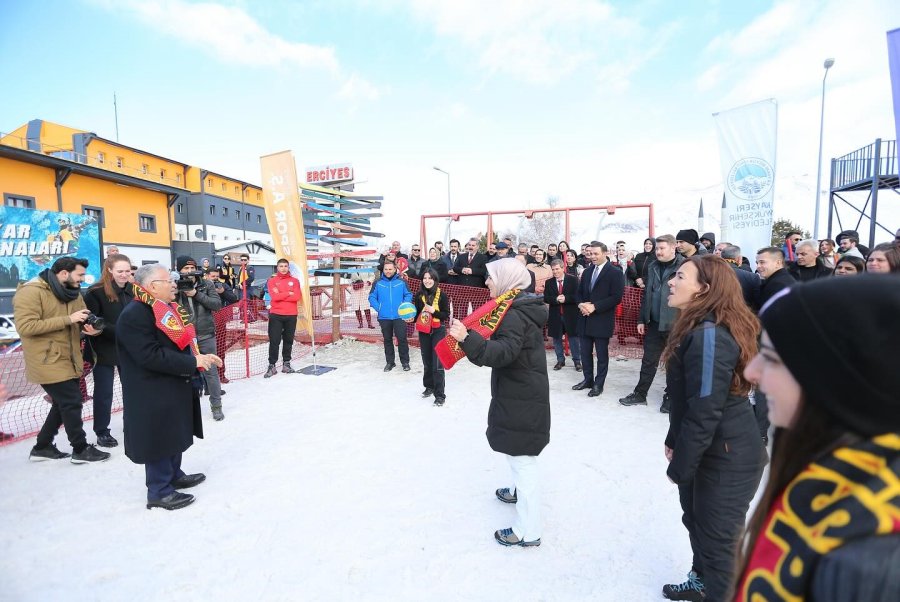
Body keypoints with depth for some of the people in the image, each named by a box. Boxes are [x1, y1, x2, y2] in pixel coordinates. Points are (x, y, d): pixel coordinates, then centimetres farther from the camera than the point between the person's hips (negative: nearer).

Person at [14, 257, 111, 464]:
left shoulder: (72, 292, 9)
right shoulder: (31, 292, -16)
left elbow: (79, 323, 15)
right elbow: (25, 326, -24)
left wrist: (89, 327, -10)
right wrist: (68, 319, -27)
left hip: (69, 360, 9)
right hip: (48, 361, -9)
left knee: (64, 403, 16)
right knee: (72, 403, -5)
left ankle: (42, 447, 32)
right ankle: (80, 450, 8)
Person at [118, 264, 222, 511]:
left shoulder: (168, 309, 10)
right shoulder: (134, 315, -21)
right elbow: (150, 356, -28)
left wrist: (200, 356, 4)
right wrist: (192, 362, -26)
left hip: (175, 387, 10)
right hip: (154, 394, -10)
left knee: (175, 435, 21)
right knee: (159, 440, 2)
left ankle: (174, 476, 38)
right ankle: (159, 491, 17)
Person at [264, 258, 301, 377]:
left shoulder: (295, 281, 8)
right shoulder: (272, 281, 5)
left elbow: (297, 297, -8)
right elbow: (274, 296, -12)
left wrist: (281, 296, -10)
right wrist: (289, 293, -8)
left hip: (291, 315, 2)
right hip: (276, 315, -2)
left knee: (289, 340, 8)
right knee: (274, 341, -2)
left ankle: (286, 364, 18)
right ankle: (272, 366, 3)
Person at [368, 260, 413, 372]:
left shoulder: (401, 282, 1)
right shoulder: (378, 283, 3)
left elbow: (408, 295, 4)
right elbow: (372, 297, 4)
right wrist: (378, 308, -7)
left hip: (399, 316, -2)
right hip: (384, 317, 2)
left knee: (402, 339, -2)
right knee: (387, 340, 11)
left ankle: (405, 362, 12)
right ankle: (390, 362, 23)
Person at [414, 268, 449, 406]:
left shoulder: (442, 295, -9)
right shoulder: (419, 295, 0)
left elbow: (446, 314, -7)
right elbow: (417, 313, 9)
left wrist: (434, 311, -22)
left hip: (438, 331, -4)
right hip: (423, 332, 4)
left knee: (437, 363, -6)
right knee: (426, 361, 15)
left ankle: (440, 394, 0)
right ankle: (429, 386, 33)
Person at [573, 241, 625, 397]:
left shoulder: (615, 273, -7)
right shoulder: (587, 272, 14)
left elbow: (616, 297, -15)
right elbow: (579, 293, 16)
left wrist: (594, 306, -20)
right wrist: (581, 304, -7)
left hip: (602, 320, -6)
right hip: (585, 319, 6)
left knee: (602, 354, 5)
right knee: (585, 353, 13)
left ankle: (599, 384, 17)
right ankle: (588, 380, 27)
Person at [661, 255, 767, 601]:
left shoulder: (709, 335, -26)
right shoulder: (699, 329, 8)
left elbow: (705, 412, -26)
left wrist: (679, 467, -18)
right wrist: (674, 441, 16)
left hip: (727, 457, -10)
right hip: (712, 450, 10)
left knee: (718, 539, 5)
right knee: (697, 519, 26)